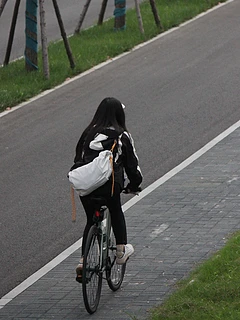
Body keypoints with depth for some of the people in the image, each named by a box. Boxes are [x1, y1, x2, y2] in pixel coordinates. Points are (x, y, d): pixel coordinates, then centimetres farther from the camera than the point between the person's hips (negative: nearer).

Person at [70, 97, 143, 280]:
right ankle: (121, 251, 29)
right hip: (109, 185, -3)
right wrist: (134, 184, 24)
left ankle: (83, 261, 11)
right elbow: (132, 163, 9)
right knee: (116, 213, 27)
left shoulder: (89, 133, 10)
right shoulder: (122, 136, 2)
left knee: (91, 220, 20)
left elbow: (78, 157, 14)